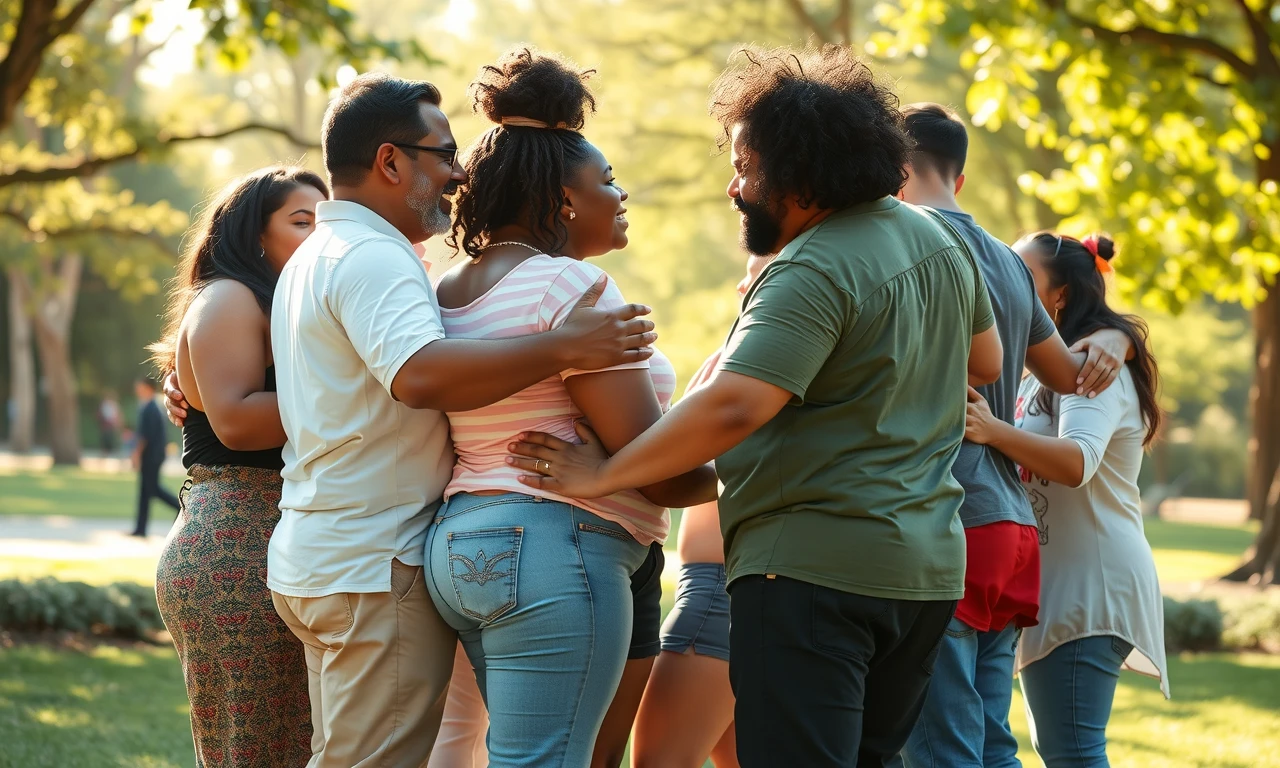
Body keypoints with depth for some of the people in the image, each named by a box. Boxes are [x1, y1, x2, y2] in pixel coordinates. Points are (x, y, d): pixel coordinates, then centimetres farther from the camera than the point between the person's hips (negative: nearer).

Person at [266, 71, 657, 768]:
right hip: (374, 566, -11)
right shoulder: (372, 259, -16)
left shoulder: (313, 257, 20)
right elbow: (420, 375, -32)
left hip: (314, 555, 11)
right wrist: (562, 348, -32)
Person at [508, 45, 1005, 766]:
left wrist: (603, 474, -19)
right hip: (931, 565, 10)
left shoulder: (814, 275, -18)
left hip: (814, 566, -10)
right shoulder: (937, 236, 10)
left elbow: (732, 408, -27)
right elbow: (986, 359, 26)